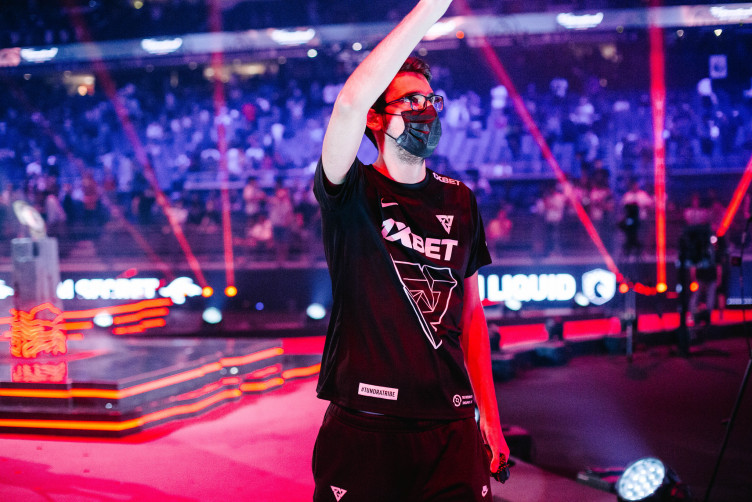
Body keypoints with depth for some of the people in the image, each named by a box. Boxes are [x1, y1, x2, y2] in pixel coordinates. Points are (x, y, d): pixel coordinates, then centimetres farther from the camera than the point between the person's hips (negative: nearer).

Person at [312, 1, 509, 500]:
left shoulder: (459, 201, 12)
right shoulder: (353, 194, -4)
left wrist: (491, 420, 11)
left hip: (451, 427, 4)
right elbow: (351, 103, -24)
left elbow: (471, 314, 15)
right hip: (364, 427, -4)